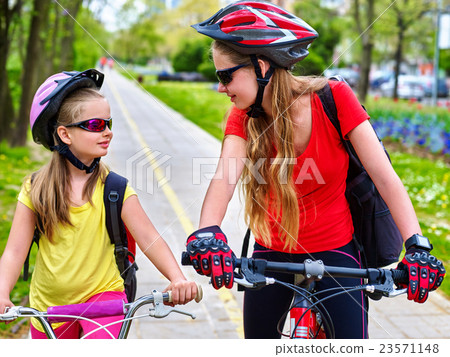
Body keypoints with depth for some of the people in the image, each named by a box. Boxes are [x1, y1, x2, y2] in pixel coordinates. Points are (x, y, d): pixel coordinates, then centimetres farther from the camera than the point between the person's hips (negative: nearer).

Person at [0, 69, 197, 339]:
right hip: (49, 304, 3)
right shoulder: (36, 189, -5)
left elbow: (148, 238, -15)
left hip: (103, 294, -2)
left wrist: (177, 277, -32)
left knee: (100, 338, -28)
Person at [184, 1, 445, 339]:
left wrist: (417, 246, -33)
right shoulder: (243, 118, -10)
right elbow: (224, 176, -29)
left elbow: (386, 177, -20)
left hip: (334, 252, -2)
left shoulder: (334, 98, -17)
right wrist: (208, 232, -49)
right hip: (272, 254, 3)